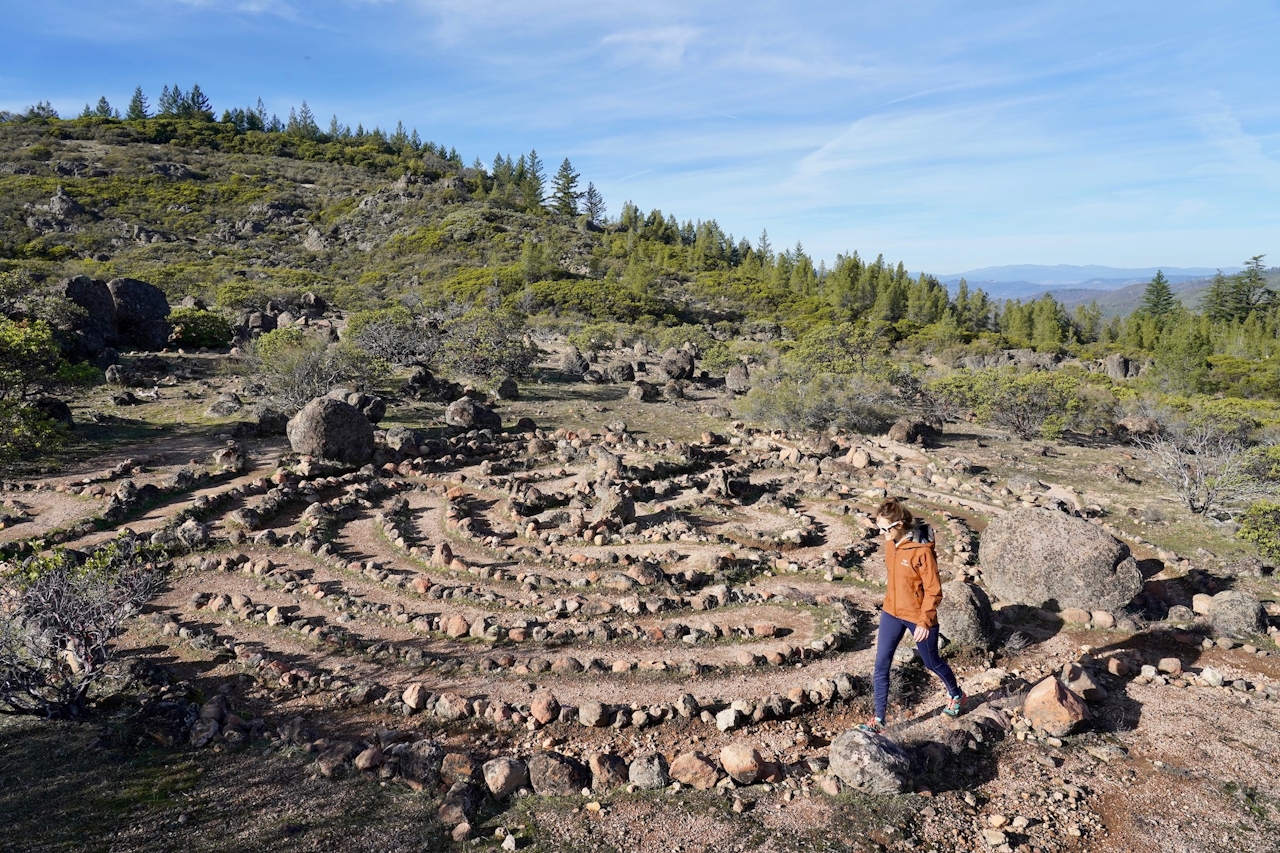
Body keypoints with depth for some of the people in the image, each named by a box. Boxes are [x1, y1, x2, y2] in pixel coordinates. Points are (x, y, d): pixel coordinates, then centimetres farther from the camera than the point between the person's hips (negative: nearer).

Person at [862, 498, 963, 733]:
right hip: (891, 612, 6)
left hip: (918, 617, -6)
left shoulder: (922, 550, -26)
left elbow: (933, 590, -19)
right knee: (881, 667, 3)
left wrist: (925, 621, -19)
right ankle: (878, 719, 14)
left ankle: (956, 696, 48)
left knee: (932, 662, 18)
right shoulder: (891, 542, -4)